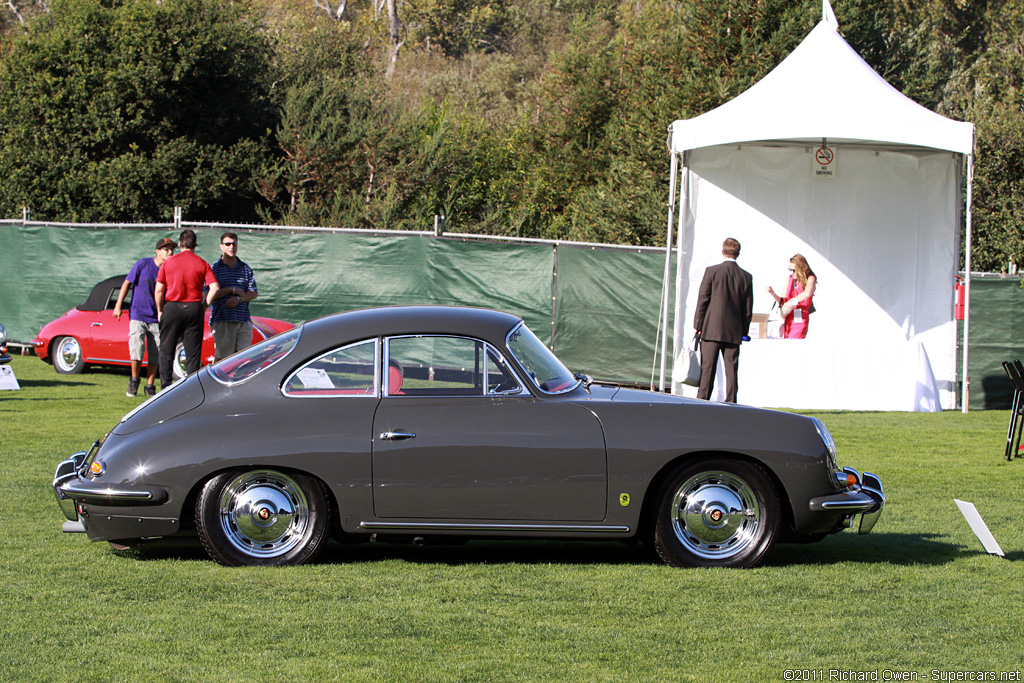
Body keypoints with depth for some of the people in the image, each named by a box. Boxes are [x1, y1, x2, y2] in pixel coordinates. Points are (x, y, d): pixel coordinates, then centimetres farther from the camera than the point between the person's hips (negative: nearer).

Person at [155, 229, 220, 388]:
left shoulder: (168, 262, 3)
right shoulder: (202, 264, 2)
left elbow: (158, 290, 1)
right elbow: (215, 288, -8)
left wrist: (160, 311, 12)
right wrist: (204, 306, 4)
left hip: (172, 307, 0)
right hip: (194, 308, 0)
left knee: (166, 351, 7)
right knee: (193, 353, 5)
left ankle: (165, 387, 2)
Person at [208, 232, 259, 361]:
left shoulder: (245, 268, 14)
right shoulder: (214, 268, 3)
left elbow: (254, 293, 7)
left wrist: (239, 298, -11)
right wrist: (232, 290, -11)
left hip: (244, 320, 3)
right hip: (222, 321, -3)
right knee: (222, 356, -4)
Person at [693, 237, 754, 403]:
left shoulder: (712, 271, -6)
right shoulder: (746, 277, 3)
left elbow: (702, 300, -4)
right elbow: (748, 309, 7)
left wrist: (698, 325, 2)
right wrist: (743, 331, 15)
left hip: (712, 329, -2)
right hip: (734, 332, 2)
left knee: (707, 369, 1)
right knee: (731, 370, 5)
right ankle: (731, 404, 3)